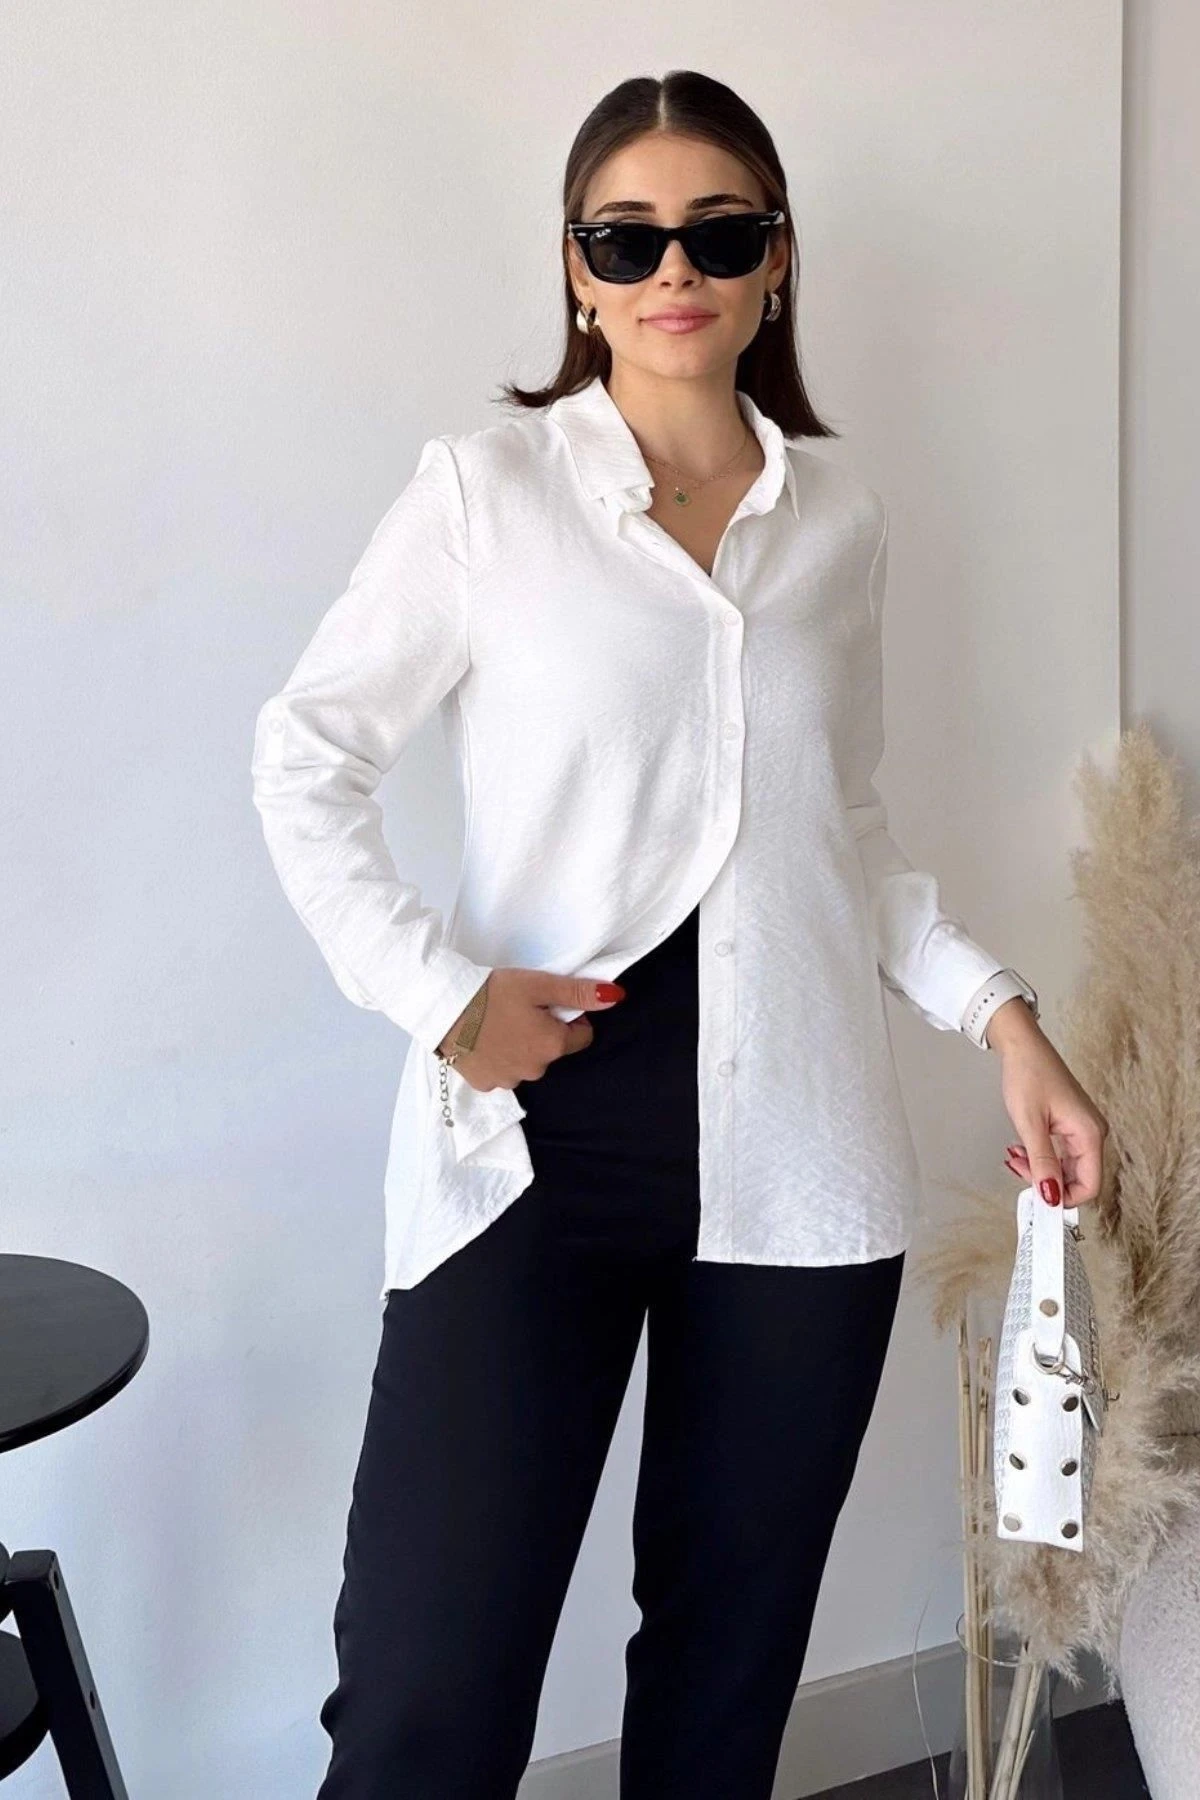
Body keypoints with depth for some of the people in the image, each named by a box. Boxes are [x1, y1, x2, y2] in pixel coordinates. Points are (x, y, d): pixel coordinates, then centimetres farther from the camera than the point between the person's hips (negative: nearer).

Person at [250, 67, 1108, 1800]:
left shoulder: (838, 516, 11)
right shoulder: (484, 487, 0)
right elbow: (305, 758, 2)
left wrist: (1001, 1013, 7)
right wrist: (438, 992, -12)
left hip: (798, 1156, 4)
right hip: (537, 1142, -3)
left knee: (731, 1658, 13)